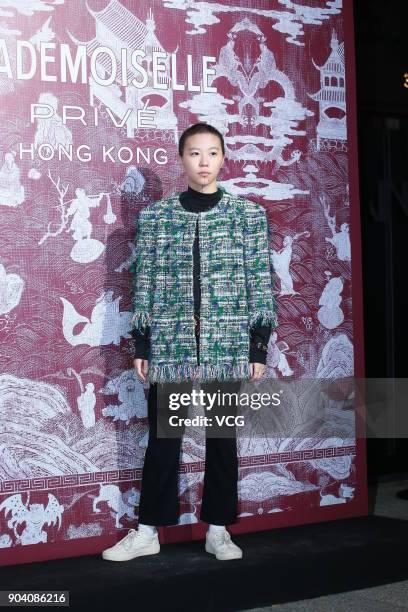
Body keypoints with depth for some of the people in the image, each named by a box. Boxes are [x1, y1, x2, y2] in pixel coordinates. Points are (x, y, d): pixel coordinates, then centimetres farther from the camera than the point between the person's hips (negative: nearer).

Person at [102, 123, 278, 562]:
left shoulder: (249, 214, 3)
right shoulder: (155, 216, 5)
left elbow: (260, 283, 2)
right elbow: (145, 283, 6)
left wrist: (260, 346, -3)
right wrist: (140, 345, 3)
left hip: (229, 345, 0)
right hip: (170, 345, 1)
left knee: (222, 438, 7)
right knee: (162, 439, 6)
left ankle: (218, 530, 19)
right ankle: (147, 532, 16)